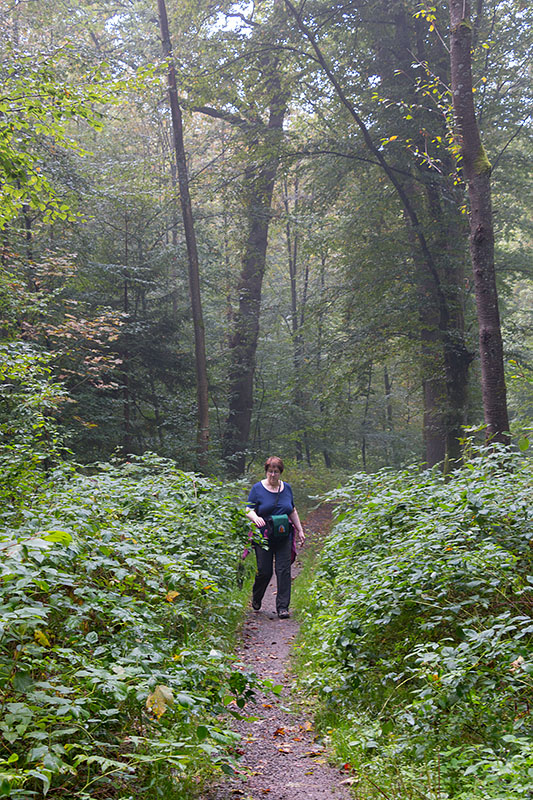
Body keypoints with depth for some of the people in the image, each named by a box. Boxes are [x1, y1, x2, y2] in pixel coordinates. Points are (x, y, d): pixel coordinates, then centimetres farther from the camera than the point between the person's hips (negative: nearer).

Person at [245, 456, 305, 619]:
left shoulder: (287, 488, 9)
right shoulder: (257, 488, -3)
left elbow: (292, 511, 19)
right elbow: (248, 510, -7)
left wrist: (300, 530, 16)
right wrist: (256, 518, -28)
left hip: (284, 537, 3)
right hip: (264, 537, -3)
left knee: (284, 570, -5)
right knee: (264, 571, 0)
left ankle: (282, 607, 1)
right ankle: (256, 598, 29)